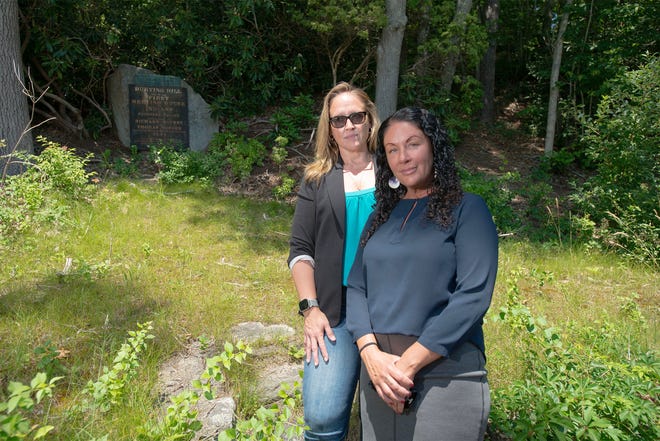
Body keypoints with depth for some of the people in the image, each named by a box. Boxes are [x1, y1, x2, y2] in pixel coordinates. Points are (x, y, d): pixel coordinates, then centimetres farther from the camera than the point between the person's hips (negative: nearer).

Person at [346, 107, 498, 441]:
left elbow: (473, 295, -14)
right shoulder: (382, 214, 11)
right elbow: (356, 286, 6)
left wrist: (408, 363, -17)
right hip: (378, 371, 5)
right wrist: (371, 353, -11)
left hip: (446, 375, -4)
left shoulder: (467, 209, -4)